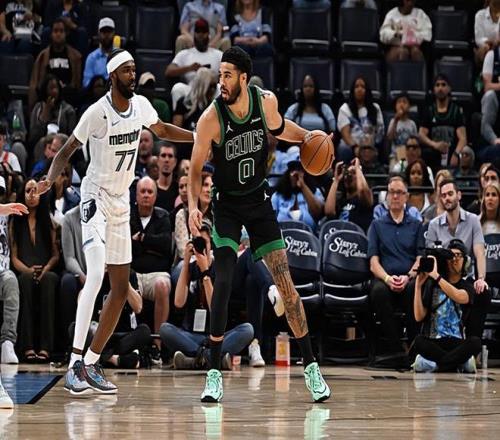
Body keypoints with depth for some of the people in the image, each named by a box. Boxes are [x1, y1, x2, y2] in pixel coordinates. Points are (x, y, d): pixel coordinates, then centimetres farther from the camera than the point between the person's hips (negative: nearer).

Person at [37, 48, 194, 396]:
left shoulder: (141, 105, 1)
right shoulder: (98, 112, -17)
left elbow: (162, 130, 22)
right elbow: (68, 150, -11)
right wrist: (50, 179, -29)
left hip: (122, 202, 8)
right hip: (96, 198, -8)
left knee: (121, 287, 6)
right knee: (96, 276, -25)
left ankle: (91, 364, 13)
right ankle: (75, 364, -26)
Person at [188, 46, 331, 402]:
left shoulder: (267, 101, -11)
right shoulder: (211, 118, -21)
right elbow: (196, 169, -12)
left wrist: (306, 136, 0)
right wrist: (193, 206, -27)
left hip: (260, 202, 3)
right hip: (227, 205, -2)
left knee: (286, 284, 0)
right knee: (223, 284, -17)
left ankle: (311, 366, 12)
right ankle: (214, 375, -8)